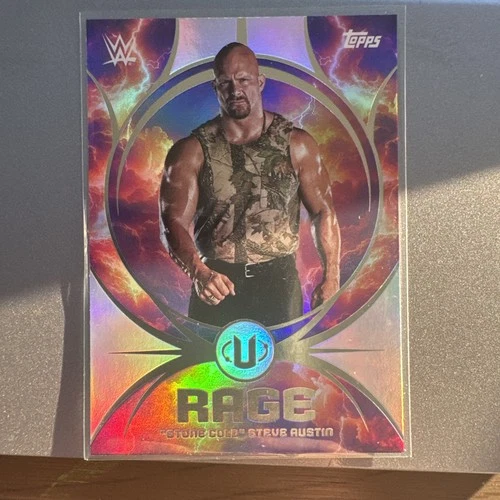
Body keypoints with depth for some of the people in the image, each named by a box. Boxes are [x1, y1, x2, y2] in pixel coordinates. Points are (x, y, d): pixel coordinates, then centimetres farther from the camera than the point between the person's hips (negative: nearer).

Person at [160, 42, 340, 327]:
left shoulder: (297, 145, 1)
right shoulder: (192, 151, -3)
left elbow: (324, 212, 3)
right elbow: (176, 221, -11)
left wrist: (331, 278, -6)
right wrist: (198, 271, -29)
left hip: (280, 279, 1)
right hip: (215, 281, 0)